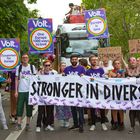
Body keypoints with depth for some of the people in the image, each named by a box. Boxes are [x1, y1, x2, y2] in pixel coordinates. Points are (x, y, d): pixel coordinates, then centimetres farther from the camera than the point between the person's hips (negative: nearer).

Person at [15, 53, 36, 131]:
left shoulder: (32, 67, 5)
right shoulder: (18, 67, 5)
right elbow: (16, 80, 5)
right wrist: (16, 91, -2)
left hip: (30, 90, 0)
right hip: (21, 91, 0)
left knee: (29, 107, 5)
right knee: (19, 107, -2)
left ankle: (28, 124, 14)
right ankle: (19, 124, 3)